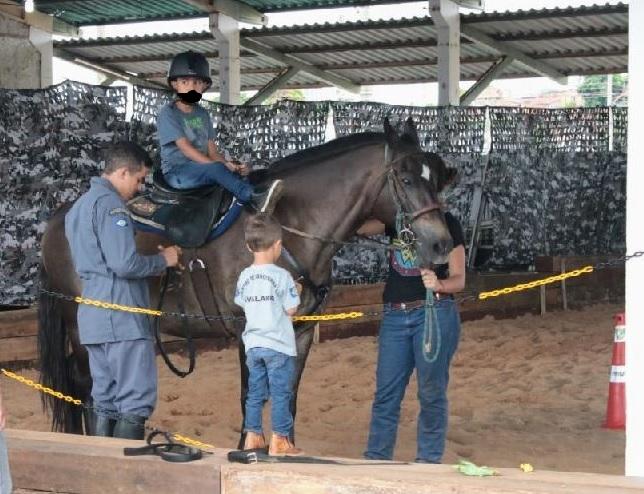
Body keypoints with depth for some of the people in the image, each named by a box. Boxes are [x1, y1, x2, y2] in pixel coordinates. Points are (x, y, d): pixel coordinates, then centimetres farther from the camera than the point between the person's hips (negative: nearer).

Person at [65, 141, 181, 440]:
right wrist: (162, 260, -3)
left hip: (93, 316, 10)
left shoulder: (79, 206, 19)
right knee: (137, 400, -8)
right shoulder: (110, 204, -12)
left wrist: (154, 260, 18)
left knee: (105, 401, 11)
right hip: (121, 318, -10)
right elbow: (125, 264, -21)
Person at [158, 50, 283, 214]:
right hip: (177, 172, -6)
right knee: (215, 169, -34)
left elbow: (212, 151, 9)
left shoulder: (202, 114, 16)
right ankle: (255, 198, -48)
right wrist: (220, 165, -25)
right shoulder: (168, 113, -5)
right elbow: (185, 148, -16)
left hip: (201, 169, 6)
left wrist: (228, 164, -14)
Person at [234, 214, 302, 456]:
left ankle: (253, 436, 18)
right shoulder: (281, 276, -13)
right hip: (279, 345, -5)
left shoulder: (244, 277, 2)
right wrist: (296, 293, 7)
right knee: (281, 394, 2)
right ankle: (279, 441, 4)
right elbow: (290, 310, -11)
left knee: (255, 393, 13)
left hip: (253, 345, 5)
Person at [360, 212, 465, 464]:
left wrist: (439, 284, -22)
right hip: (395, 317, 4)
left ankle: (428, 461, 9)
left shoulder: (447, 223, 2)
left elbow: (459, 279, -2)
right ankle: (375, 460, 9)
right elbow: (358, 227, 1)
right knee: (386, 394, 4)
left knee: (431, 393, 1)